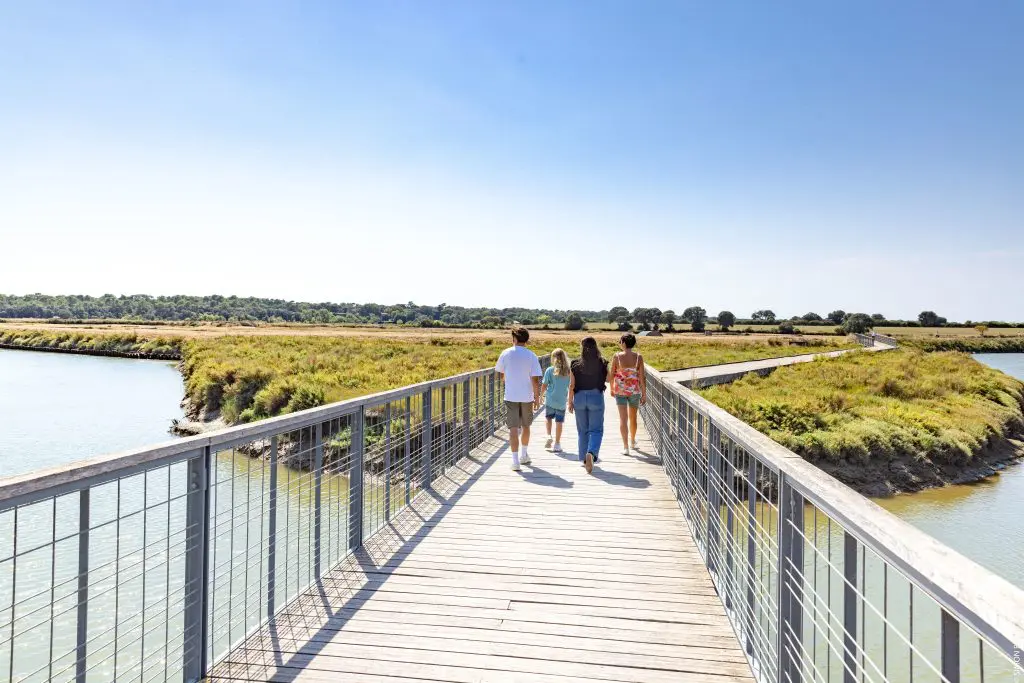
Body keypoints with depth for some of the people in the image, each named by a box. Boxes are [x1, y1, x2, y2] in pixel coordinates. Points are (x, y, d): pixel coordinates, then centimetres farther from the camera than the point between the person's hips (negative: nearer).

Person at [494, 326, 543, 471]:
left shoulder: (506, 353, -3)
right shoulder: (531, 356, -6)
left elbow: (500, 372, 9)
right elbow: (535, 379, -9)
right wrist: (537, 398, -1)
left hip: (511, 396, -1)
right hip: (527, 396, 1)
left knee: (513, 428, 0)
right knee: (525, 426, 19)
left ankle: (515, 460, -7)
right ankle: (524, 455, 33)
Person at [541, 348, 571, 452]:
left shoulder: (550, 370, -6)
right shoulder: (568, 371, 0)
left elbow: (544, 385, -4)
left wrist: (542, 395, 13)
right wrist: (569, 398, 19)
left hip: (550, 400, -1)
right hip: (562, 401, 1)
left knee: (548, 417, 21)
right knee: (559, 421, 6)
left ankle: (549, 436, 5)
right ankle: (557, 444, 10)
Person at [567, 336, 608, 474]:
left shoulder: (575, 364, -5)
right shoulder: (602, 363, -6)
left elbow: (571, 385, -3)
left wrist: (570, 402, 5)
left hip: (579, 397, 2)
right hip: (596, 397, -1)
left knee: (582, 430, 14)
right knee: (596, 430, 3)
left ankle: (584, 458, 22)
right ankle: (591, 453, -22)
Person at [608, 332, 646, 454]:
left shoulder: (617, 356, -9)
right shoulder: (638, 357, -7)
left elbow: (611, 375, -2)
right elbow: (642, 377, -7)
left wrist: (612, 389, 14)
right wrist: (644, 394, 1)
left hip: (620, 391, -2)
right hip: (635, 391, 2)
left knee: (623, 418, 0)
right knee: (633, 417, 20)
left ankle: (625, 447, -7)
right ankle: (633, 441, 39)